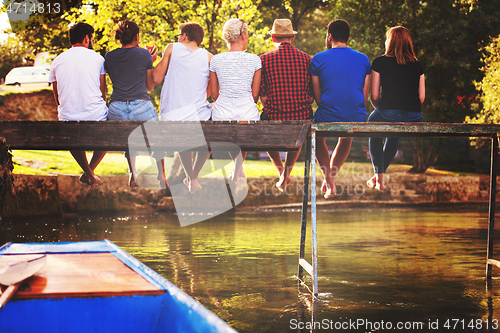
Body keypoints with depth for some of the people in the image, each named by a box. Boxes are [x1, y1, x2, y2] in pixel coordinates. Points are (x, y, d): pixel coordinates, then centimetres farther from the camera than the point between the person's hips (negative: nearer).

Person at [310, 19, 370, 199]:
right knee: (346, 138, 39)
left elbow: (317, 96, 4)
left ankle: (329, 181, 23)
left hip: (328, 118, -3)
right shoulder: (363, 59, 6)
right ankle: (330, 175, 46)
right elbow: (365, 96, 8)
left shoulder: (318, 59, -2)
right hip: (357, 120, 3)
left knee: (318, 138, 33)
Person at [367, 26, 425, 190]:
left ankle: (379, 178, 25)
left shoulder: (379, 62, 5)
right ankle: (379, 175, 43)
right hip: (414, 118, 3)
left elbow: (374, 96, 3)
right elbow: (421, 96, 11)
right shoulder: (417, 65, 14)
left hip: (388, 113, -3)